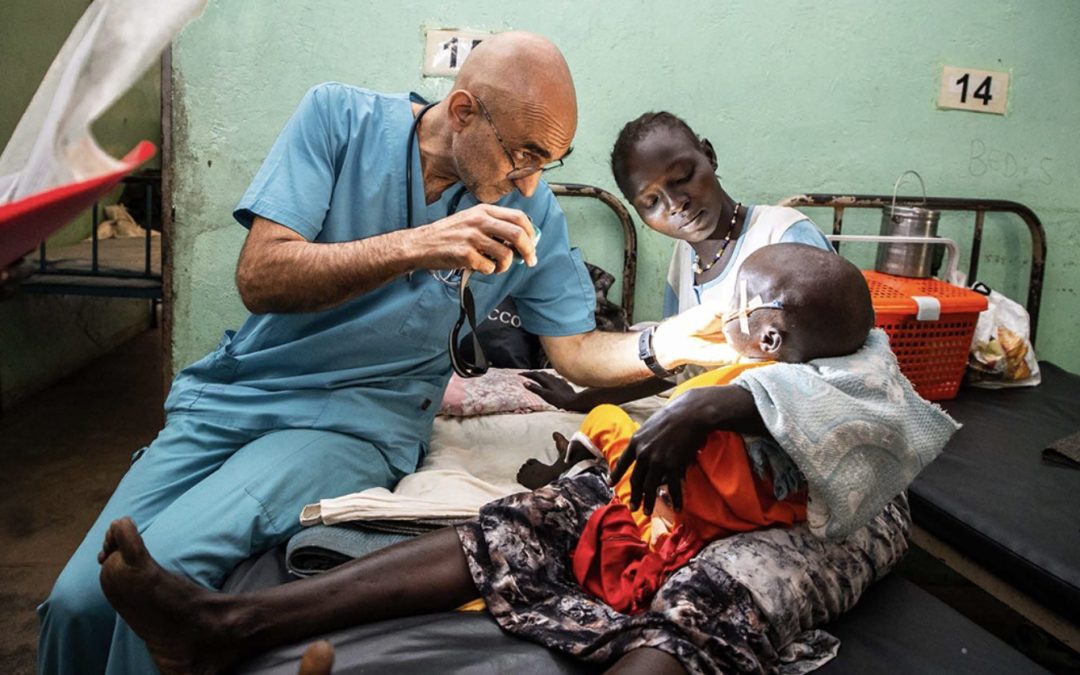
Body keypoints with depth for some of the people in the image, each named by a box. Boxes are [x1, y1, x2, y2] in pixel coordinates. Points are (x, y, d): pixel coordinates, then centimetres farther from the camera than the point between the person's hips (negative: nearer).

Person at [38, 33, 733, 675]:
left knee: (160, 569, -23)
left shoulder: (530, 210, -1)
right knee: (81, 598, -9)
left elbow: (578, 349, 4)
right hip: (232, 396, 2)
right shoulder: (339, 116, -6)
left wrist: (665, 346, -16)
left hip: (359, 419, -1)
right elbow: (260, 276, -15)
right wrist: (417, 247, -27)